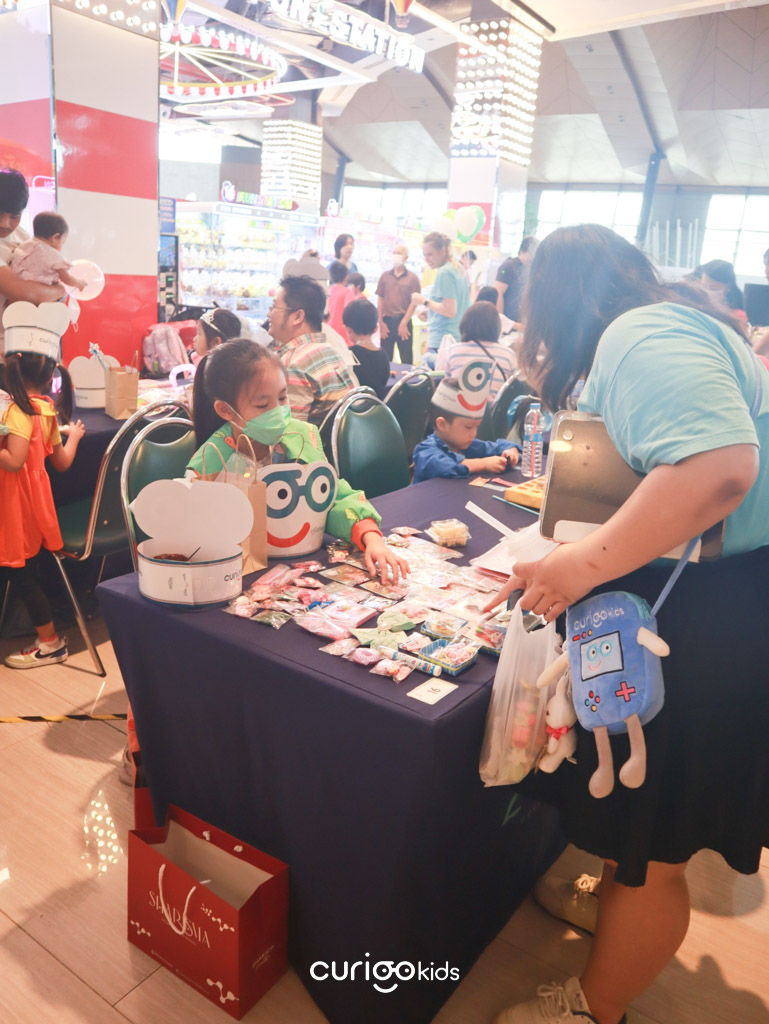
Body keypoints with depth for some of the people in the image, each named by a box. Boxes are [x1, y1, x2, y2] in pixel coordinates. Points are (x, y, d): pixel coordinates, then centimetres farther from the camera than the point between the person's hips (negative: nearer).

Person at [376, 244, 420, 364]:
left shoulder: (412, 278, 1)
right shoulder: (385, 276, 8)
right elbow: (380, 300, 7)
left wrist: (404, 323, -10)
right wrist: (381, 322, -1)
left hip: (403, 322, -2)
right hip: (387, 320, 2)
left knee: (406, 359, 1)